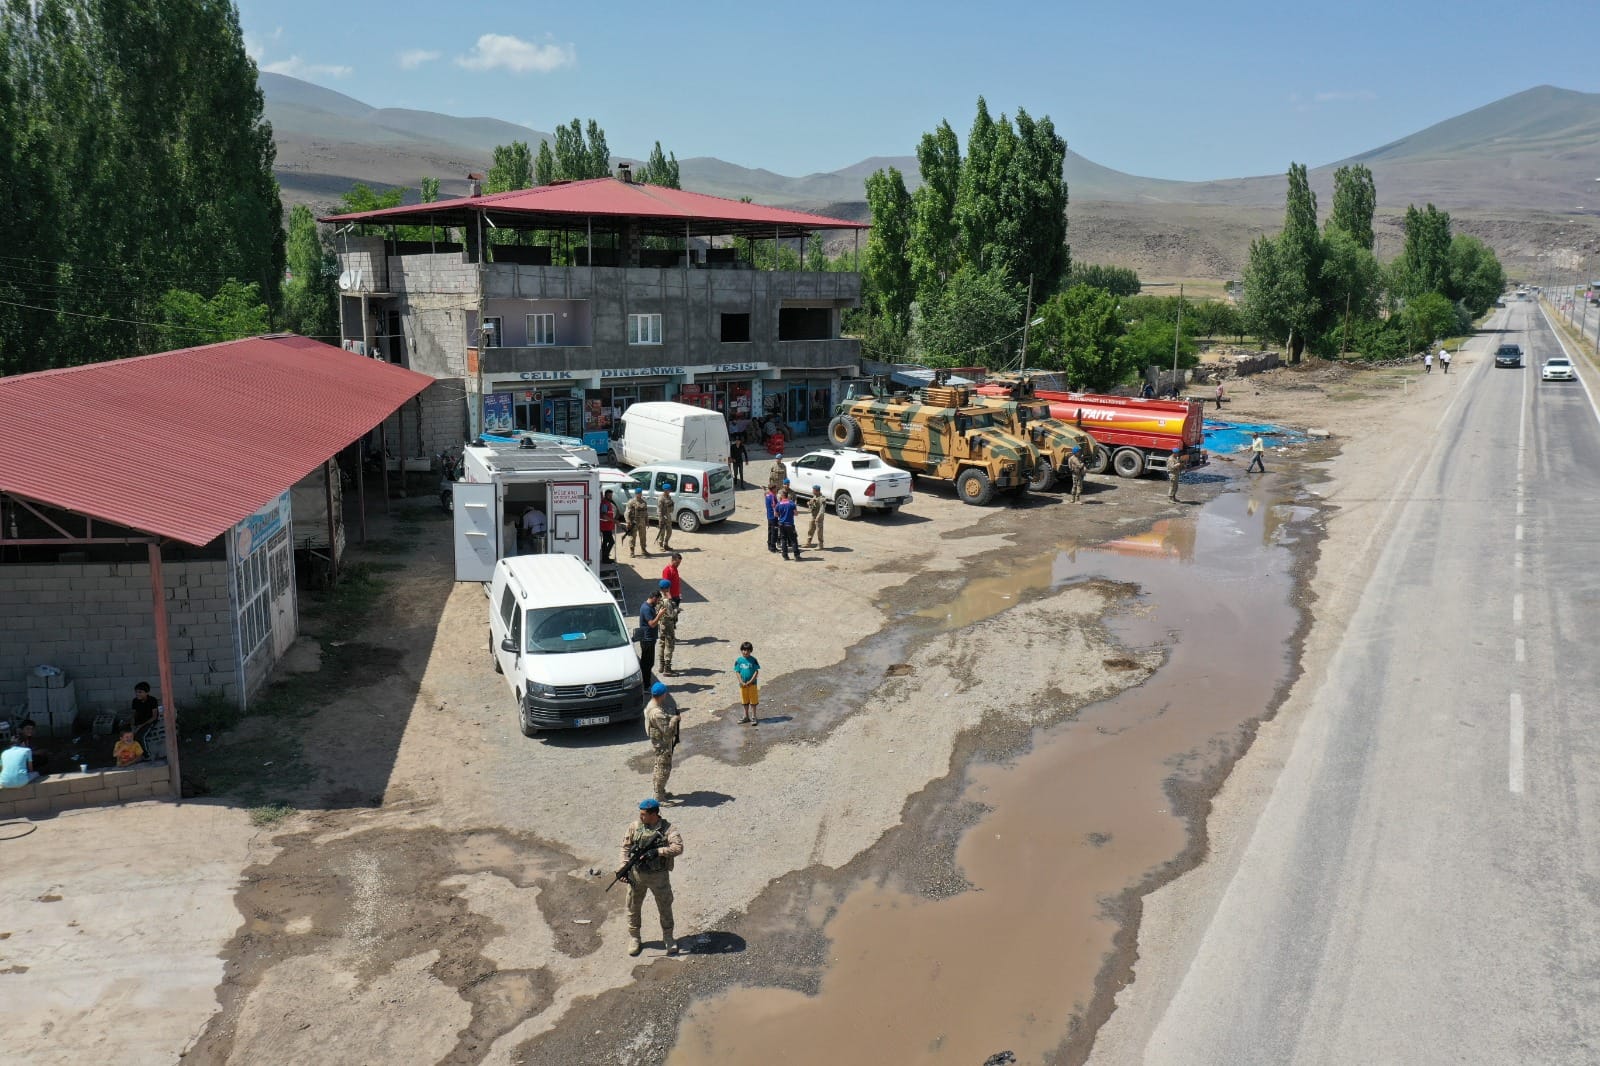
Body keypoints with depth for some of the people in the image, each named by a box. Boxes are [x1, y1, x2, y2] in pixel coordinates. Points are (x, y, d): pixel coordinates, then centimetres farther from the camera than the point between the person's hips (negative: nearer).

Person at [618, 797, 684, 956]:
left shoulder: (667, 828, -12)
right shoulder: (634, 827, -3)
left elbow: (678, 847, -22)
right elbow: (626, 847, 1)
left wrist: (658, 851, -31)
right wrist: (624, 866, -10)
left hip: (659, 876, -2)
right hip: (636, 874, 2)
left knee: (665, 907, 10)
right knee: (634, 907, 12)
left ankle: (668, 938, 28)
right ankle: (633, 938, 29)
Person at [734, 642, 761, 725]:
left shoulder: (753, 660, -8)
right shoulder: (739, 660, -2)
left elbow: (756, 672, -8)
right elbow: (737, 672, -1)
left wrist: (750, 681, -16)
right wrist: (742, 682, -11)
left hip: (752, 684, -3)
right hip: (743, 684, 3)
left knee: (753, 701, 3)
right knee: (745, 701, 15)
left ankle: (753, 717, 11)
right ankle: (746, 716, 26)